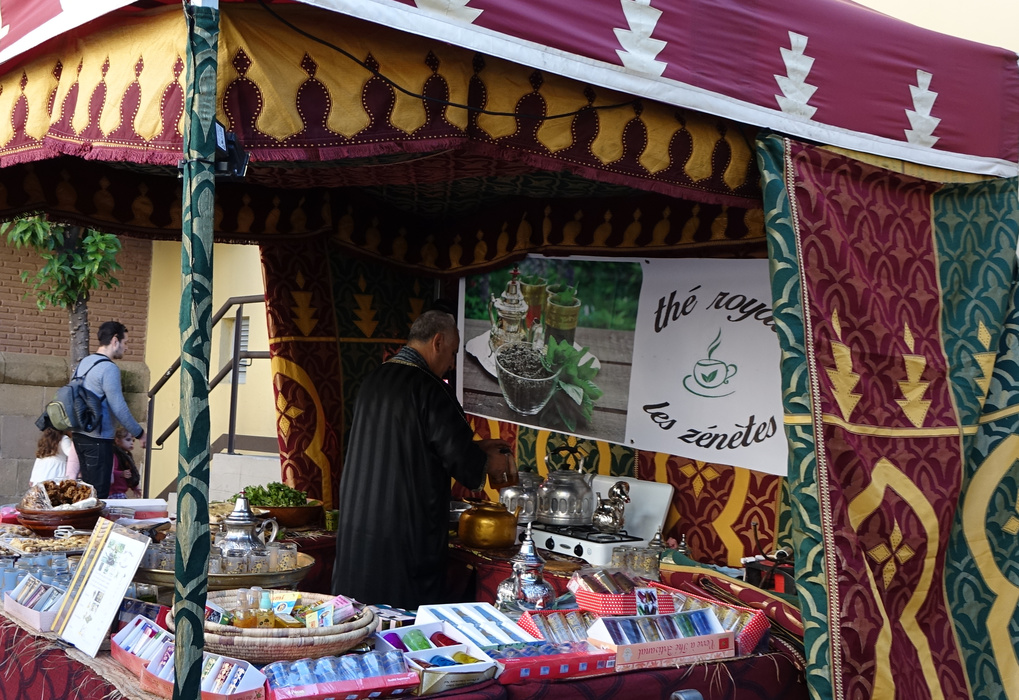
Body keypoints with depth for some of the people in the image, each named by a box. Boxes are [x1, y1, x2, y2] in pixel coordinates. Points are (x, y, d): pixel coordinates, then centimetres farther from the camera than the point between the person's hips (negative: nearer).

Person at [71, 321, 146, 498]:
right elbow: (119, 408, -17)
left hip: (79, 435, 9)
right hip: (98, 438, -9)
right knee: (99, 495, -5)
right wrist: (139, 433, -5)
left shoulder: (83, 363, 13)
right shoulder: (109, 368, -15)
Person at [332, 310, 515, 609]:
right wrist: (491, 463, 8)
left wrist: (476, 448, 22)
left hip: (356, 526, 8)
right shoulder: (428, 388, -15)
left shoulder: (372, 382, 11)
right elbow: (460, 457, -14)